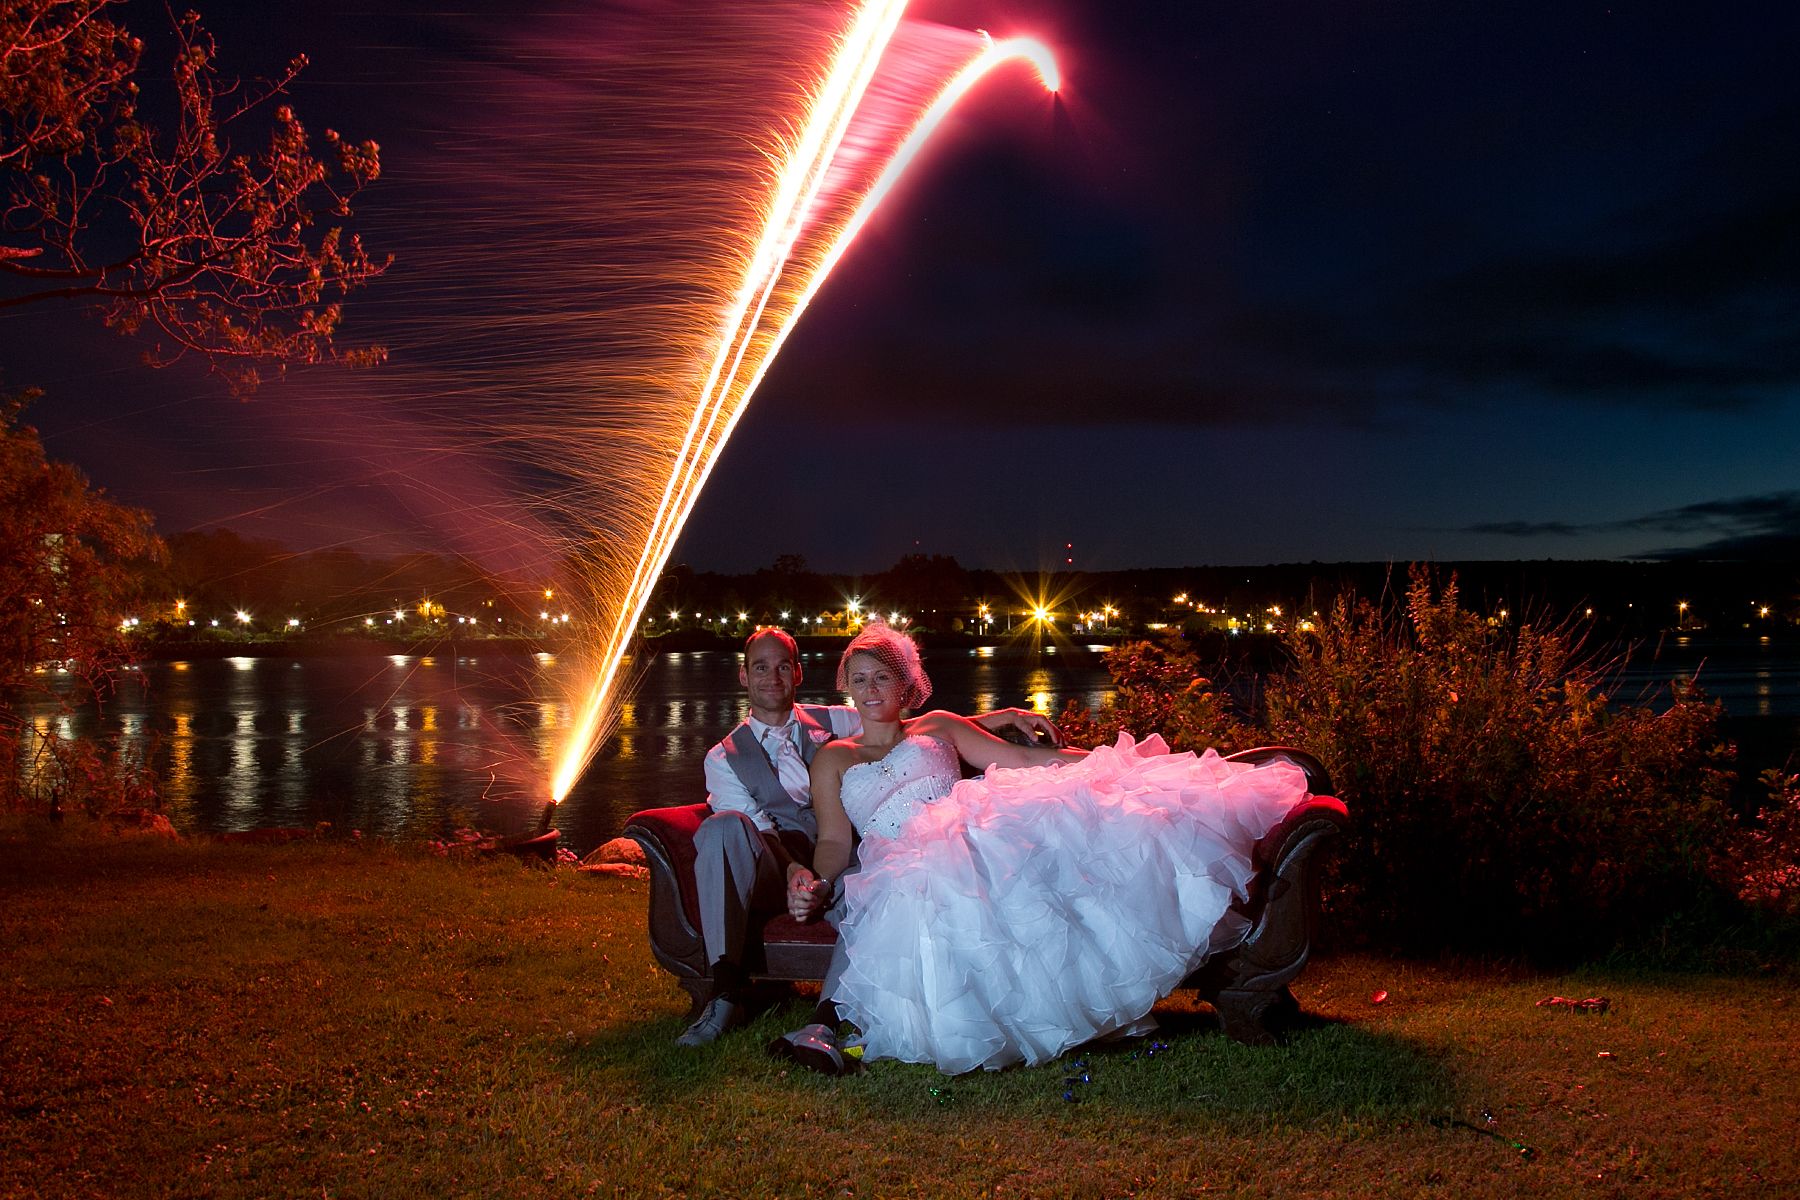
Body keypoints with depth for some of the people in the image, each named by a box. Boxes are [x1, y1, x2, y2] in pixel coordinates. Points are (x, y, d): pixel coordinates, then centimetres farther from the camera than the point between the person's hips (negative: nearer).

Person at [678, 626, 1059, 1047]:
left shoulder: (835, 721, 17)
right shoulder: (724, 759, 12)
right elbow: (757, 831, -2)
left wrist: (1008, 716, 1)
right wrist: (797, 873, -22)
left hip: (843, 872, 1)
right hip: (778, 875, 0)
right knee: (723, 825, -32)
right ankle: (726, 992, -36)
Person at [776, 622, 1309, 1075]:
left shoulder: (937, 727, 24)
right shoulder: (833, 759, 23)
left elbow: (1021, 760, 18)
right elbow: (835, 841, 12)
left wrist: (1114, 760, 8)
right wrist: (812, 884, -12)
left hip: (976, 839, 1)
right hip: (902, 868, 0)